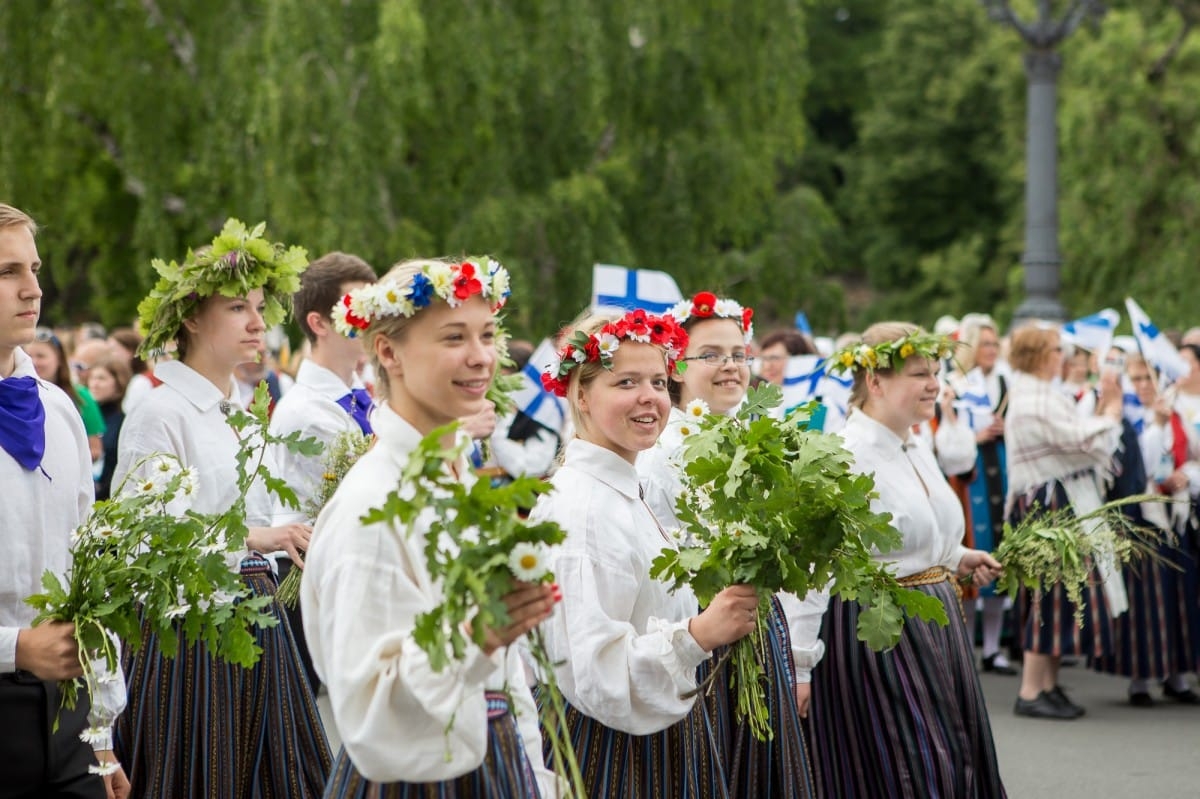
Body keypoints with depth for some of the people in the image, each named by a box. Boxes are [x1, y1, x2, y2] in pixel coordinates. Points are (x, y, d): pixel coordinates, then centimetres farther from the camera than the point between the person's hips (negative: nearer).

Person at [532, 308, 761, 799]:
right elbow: (591, 671, -29)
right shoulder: (579, 507, -21)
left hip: (660, 743, 10)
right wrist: (699, 634, -37)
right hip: (611, 752, -10)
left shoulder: (623, 490, 8)